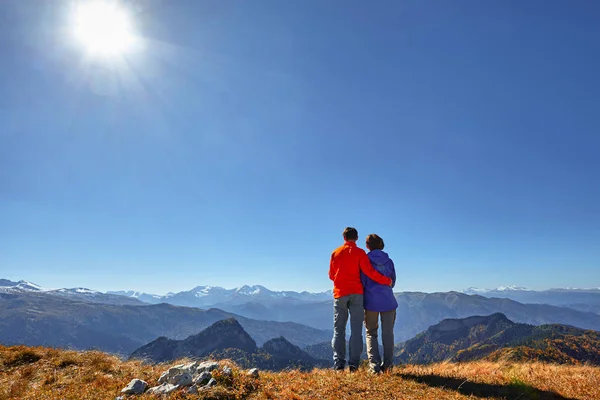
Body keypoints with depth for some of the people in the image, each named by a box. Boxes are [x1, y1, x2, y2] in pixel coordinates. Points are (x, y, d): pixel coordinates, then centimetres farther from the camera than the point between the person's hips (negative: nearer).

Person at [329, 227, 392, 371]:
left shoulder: (335, 253, 8)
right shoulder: (359, 252, -1)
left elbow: (331, 275, 12)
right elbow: (369, 272, -9)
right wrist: (387, 281, 1)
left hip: (339, 294, 2)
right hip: (356, 293, -2)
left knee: (338, 330, 6)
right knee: (356, 329, 3)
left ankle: (338, 364, 2)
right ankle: (353, 363, -1)